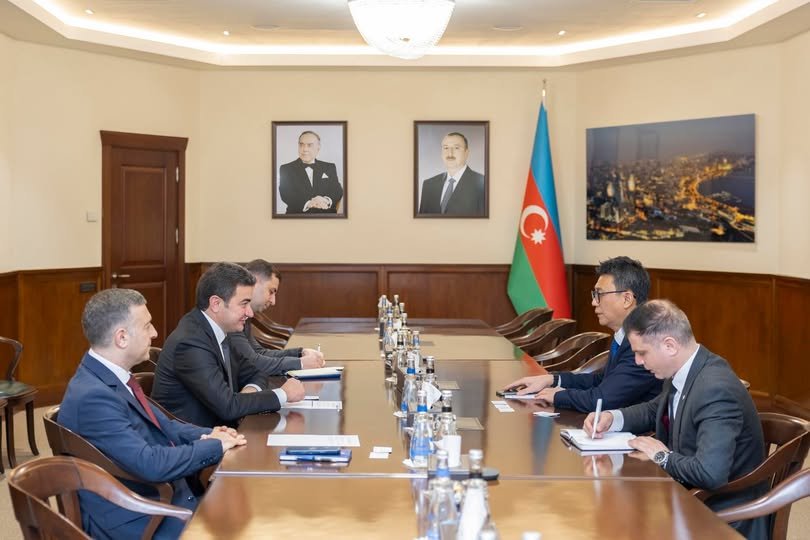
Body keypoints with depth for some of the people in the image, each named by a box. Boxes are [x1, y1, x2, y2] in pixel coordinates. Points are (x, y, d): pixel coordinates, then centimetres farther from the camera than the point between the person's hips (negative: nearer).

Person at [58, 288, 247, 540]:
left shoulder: (110, 377, 5)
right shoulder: (93, 397, -24)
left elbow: (159, 424, 16)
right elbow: (151, 464, -28)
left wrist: (207, 435, -2)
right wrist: (214, 446, -15)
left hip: (161, 498, 9)